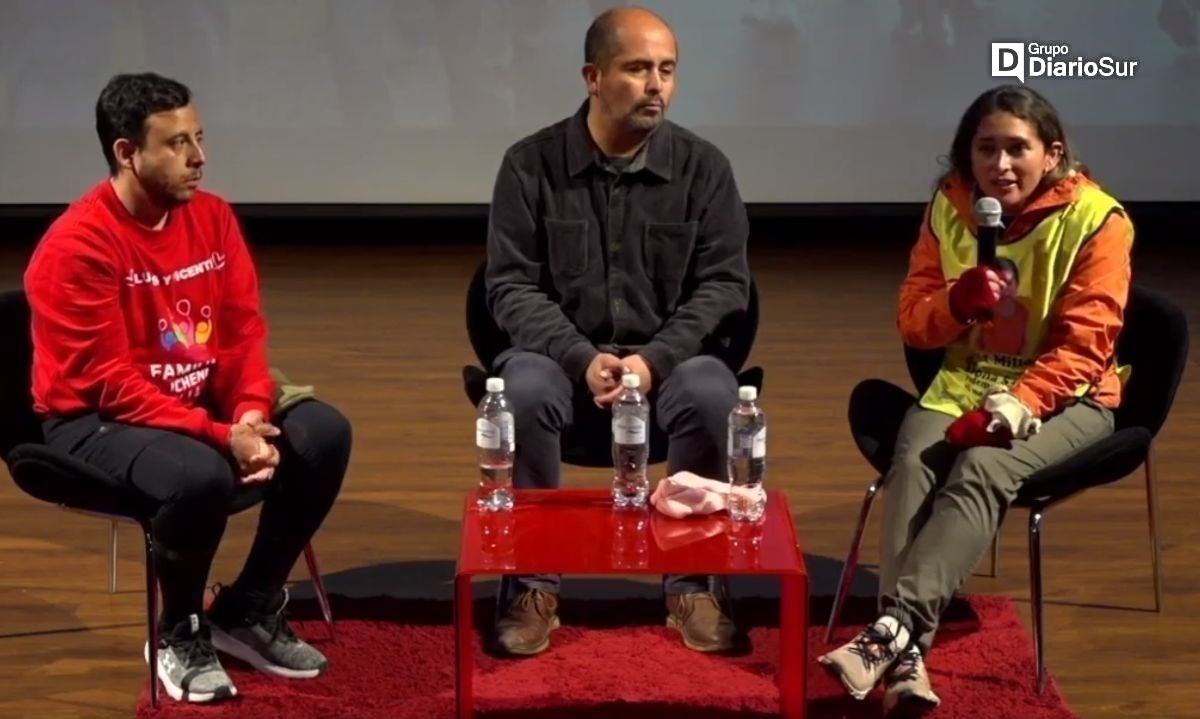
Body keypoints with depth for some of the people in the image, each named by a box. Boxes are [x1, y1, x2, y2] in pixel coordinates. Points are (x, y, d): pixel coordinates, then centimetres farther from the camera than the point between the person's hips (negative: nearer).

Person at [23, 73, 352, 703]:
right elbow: (111, 385, -23)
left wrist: (250, 415, -17)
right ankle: (179, 634, -6)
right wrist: (221, 436, -29)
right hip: (96, 421, -7)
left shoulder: (212, 217, 1)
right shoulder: (76, 247, -21)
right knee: (199, 473, -37)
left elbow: (243, 332, 4)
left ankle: (248, 610, 4)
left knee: (323, 435, -13)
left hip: (205, 400, 7)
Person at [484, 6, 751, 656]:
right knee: (520, 393, -34)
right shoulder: (531, 164, -4)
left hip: (668, 356, 1)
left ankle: (691, 586, -14)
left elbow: (724, 284, -3)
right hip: (564, 353, 0)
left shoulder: (703, 167, -1)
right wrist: (582, 359, -21)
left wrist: (655, 359, -19)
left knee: (713, 395, -32)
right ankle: (534, 585, -16)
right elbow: (511, 286, -5)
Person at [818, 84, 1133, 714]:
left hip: (1062, 397, -3)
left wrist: (1017, 405, -28)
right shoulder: (949, 206, 2)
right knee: (911, 462, -28)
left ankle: (892, 629, -42)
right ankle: (906, 658, -41)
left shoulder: (1096, 220, -11)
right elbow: (913, 320, 4)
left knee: (980, 469, -33)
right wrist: (957, 304, -19)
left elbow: (1084, 344, -14)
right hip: (964, 384, 3)